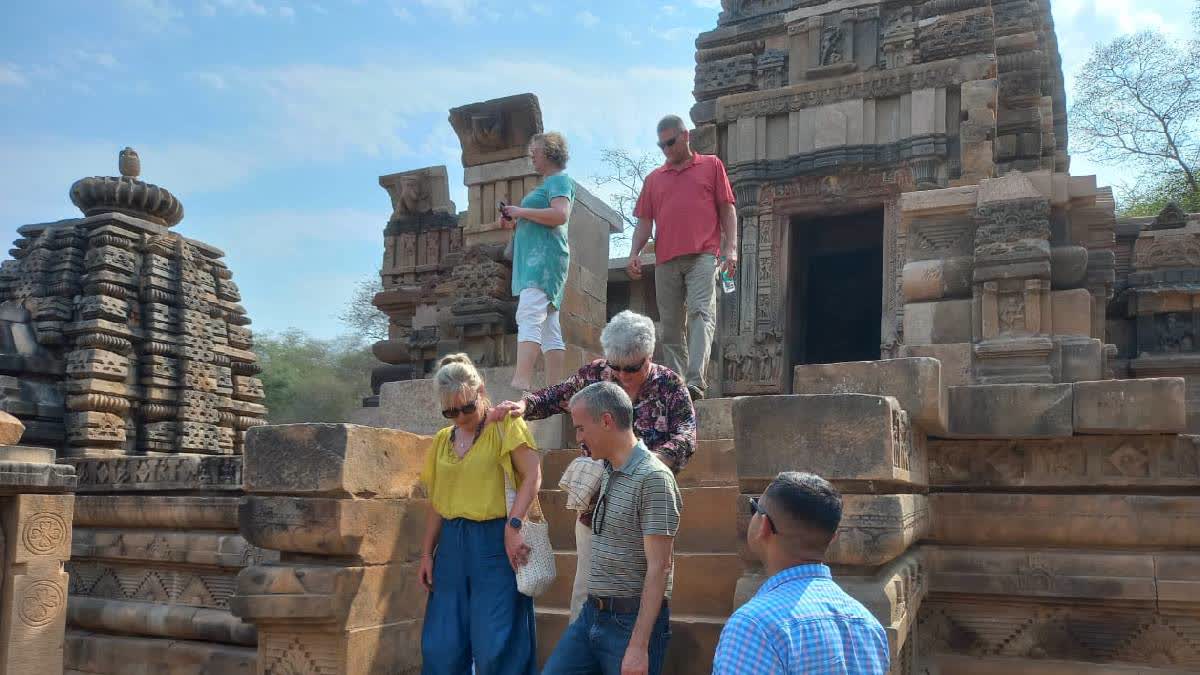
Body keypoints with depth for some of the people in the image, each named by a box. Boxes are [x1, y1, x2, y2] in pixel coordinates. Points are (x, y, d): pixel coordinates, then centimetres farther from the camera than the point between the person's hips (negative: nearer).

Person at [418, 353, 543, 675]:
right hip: (452, 544, 6)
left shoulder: (504, 425, -4)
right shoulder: (442, 440, 14)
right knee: (443, 646, 7)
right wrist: (427, 554, 13)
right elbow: (436, 503, 18)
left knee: (496, 646, -4)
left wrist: (513, 526, -23)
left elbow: (532, 475, -14)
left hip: (495, 542, -6)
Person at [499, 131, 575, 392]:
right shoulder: (547, 183, 27)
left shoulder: (559, 180, -1)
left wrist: (521, 211, -12)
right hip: (534, 257, 11)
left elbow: (560, 215, -19)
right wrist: (515, 223, 16)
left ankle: (520, 384, -35)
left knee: (528, 316, -24)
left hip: (545, 255, -11)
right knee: (548, 326, 5)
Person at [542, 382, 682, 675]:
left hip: (632, 621, -8)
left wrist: (639, 646, -22)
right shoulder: (608, 473, 10)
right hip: (591, 615, 8)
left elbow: (658, 568, -20)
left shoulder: (652, 478, -16)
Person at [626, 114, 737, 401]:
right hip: (665, 261, 4)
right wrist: (634, 253, 2)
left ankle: (695, 380, -28)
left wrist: (731, 248, -2)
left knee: (701, 313, -18)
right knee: (670, 327, 2)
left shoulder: (711, 165, 14)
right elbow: (644, 221, 18)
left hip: (702, 256, -3)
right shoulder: (653, 178, 21)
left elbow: (727, 209, 9)